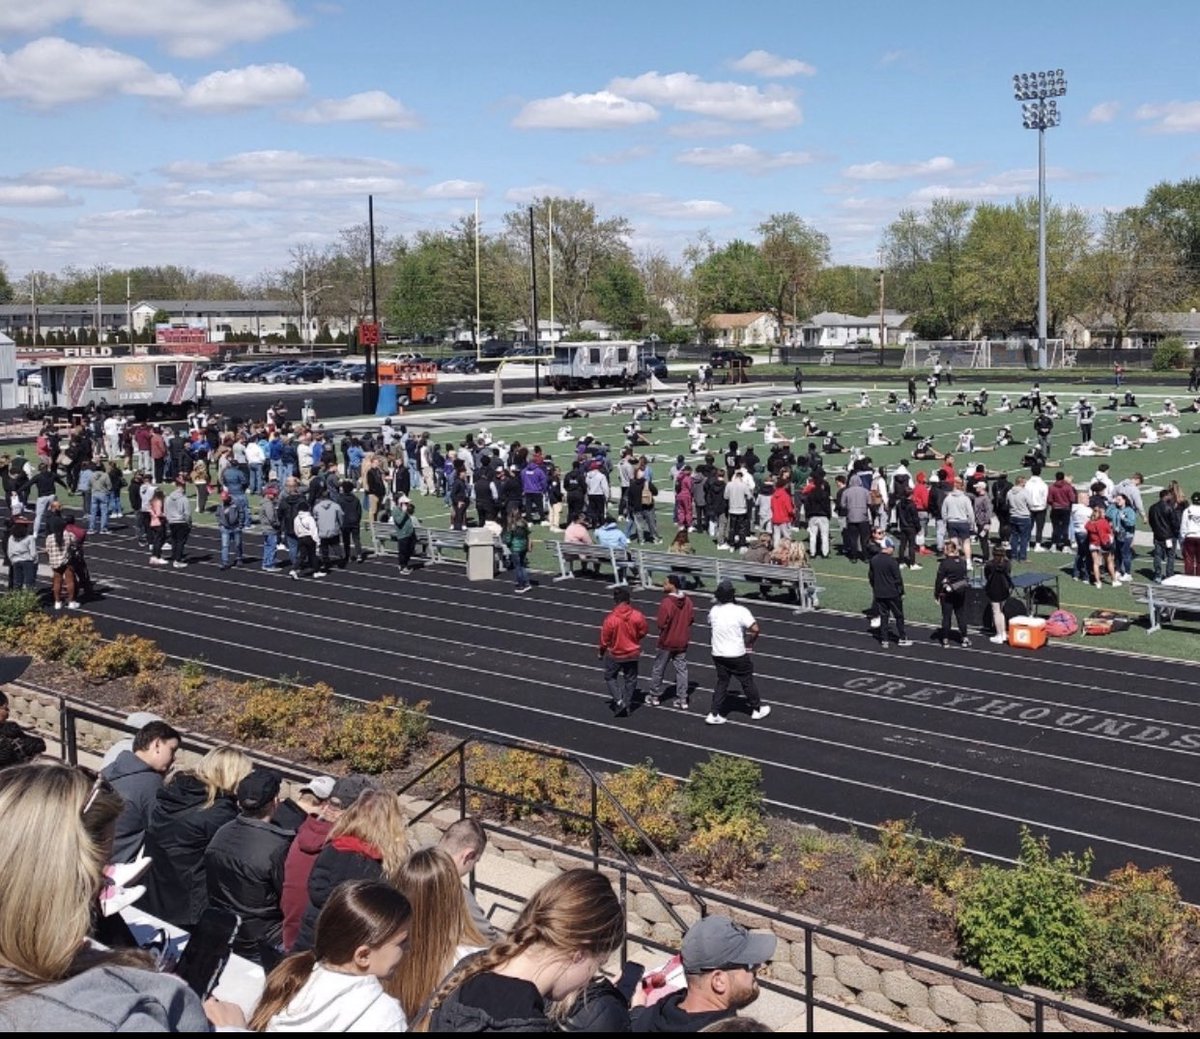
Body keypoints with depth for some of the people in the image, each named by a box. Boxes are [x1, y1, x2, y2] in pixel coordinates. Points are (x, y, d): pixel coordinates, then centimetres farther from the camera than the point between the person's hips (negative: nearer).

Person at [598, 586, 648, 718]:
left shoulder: (610, 619, -23)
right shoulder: (637, 616, -17)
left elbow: (605, 639, -12)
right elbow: (643, 631, -1)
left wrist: (601, 652, 6)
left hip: (614, 654, -2)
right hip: (632, 653, 3)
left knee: (610, 677, 18)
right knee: (630, 679, 17)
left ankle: (618, 700, 2)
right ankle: (627, 705, 25)